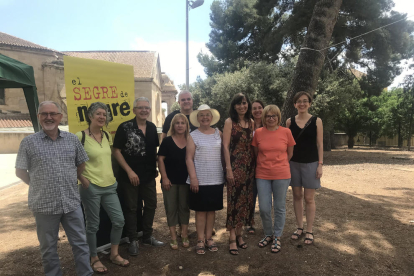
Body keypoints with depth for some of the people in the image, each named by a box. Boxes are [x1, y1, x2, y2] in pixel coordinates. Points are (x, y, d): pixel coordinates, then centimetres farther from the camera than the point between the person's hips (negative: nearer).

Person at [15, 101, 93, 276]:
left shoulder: (72, 139, 3)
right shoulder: (28, 142, -3)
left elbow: (81, 164, 15)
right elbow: (20, 171, 3)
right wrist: (40, 186, 5)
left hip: (72, 202, 2)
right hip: (44, 205, -2)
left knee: (80, 243, 11)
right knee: (48, 248, 15)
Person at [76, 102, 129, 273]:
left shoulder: (107, 136, 8)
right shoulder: (81, 136, -10)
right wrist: (82, 179, -14)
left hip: (110, 186, 6)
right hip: (91, 187, -6)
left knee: (119, 220, 8)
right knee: (93, 225, 7)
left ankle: (114, 254, 27)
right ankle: (94, 259, 27)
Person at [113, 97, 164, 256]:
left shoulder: (152, 127, 5)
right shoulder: (125, 127, -10)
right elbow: (116, 151, -11)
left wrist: (155, 167, 8)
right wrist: (129, 171, -15)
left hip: (149, 175, 6)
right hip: (130, 176, -5)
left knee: (151, 205, 14)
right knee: (131, 208, 7)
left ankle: (147, 237, 32)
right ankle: (133, 241, 24)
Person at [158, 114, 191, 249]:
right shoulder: (167, 141, -4)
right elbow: (160, 159, -5)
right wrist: (164, 178, -11)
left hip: (185, 181, 2)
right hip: (170, 181, -2)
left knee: (184, 207, 11)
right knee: (171, 208, 6)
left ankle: (184, 235, 23)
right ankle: (173, 237, 17)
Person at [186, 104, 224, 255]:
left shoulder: (218, 133, 7)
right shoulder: (193, 136, 0)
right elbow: (189, 158, -4)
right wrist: (193, 178, -12)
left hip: (216, 179, 3)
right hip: (200, 180, -2)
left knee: (212, 209, 11)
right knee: (200, 210, 5)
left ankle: (209, 237, 24)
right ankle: (200, 240, 16)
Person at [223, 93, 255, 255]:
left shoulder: (251, 122, 11)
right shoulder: (230, 122, -4)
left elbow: (252, 144, 13)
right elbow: (225, 146, -9)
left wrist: (255, 166, 7)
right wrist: (228, 168, -15)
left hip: (249, 166, 5)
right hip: (235, 165, -5)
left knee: (245, 200, 10)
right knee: (234, 200, -2)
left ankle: (239, 234, 25)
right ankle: (232, 239, 9)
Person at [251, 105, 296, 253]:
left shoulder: (286, 132, -2)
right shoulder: (258, 132, 0)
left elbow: (290, 153, 8)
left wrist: (279, 164, 8)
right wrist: (264, 164, 6)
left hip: (281, 175, -1)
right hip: (262, 175, 1)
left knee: (280, 207, 9)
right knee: (264, 208, 4)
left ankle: (277, 237, 27)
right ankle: (268, 234, 29)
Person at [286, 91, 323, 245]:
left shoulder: (316, 121, -1)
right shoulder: (290, 121, 3)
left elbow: (320, 144, -2)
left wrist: (320, 164, -7)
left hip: (311, 163, -2)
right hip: (293, 163, 2)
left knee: (309, 198, 2)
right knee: (297, 196, 9)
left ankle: (309, 231, 15)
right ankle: (299, 227, 23)